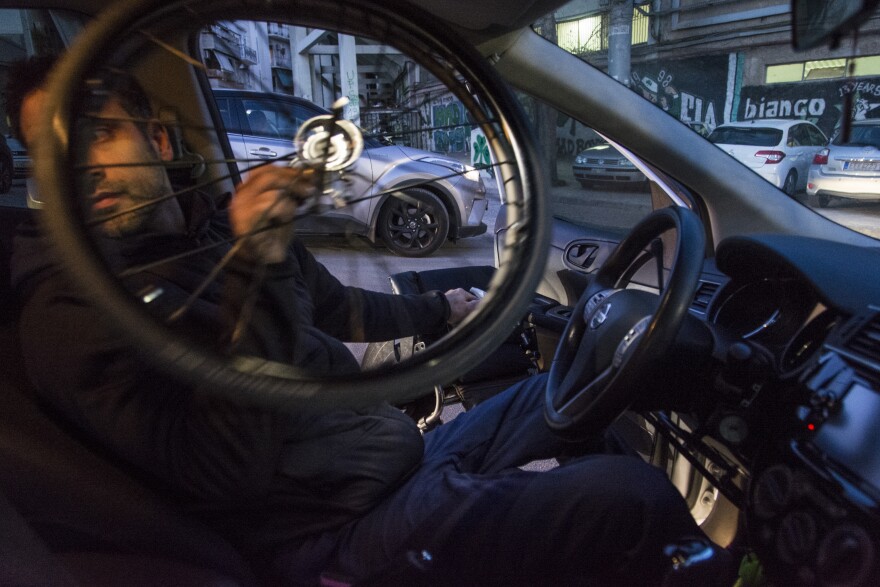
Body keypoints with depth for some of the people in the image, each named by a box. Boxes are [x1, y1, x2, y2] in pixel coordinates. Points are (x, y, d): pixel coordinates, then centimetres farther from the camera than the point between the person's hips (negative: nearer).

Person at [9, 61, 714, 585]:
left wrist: (439, 311, 33)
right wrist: (256, 276, -32)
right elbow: (228, 472, -24)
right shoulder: (70, 308, -14)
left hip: (408, 449, 8)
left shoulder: (226, 228, 8)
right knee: (633, 494, -20)